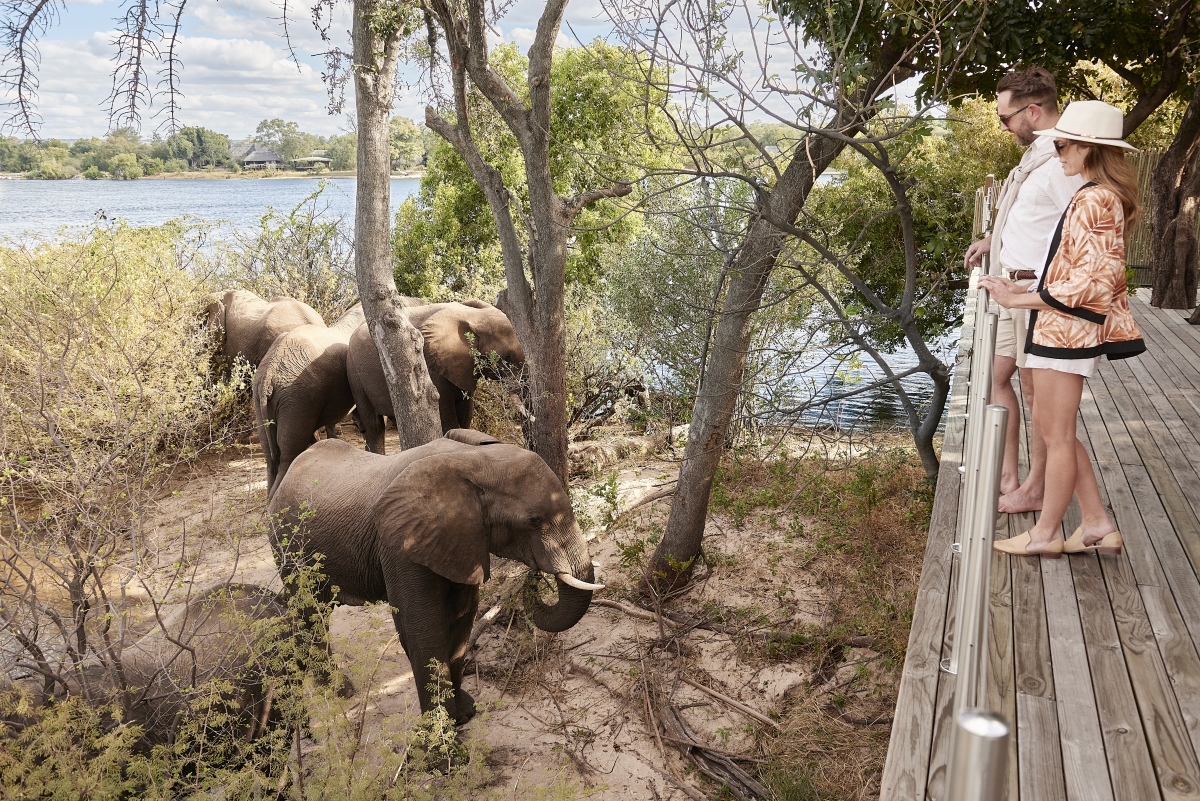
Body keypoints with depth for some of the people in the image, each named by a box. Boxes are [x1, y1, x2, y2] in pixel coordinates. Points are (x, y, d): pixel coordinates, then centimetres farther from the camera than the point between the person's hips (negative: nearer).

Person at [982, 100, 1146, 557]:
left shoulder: (1094, 200, -17)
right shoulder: (1102, 197, 15)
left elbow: (1091, 280, -21)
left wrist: (1019, 299, -18)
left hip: (1066, 329, -10)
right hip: (1061, 327, 10)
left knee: (1056, 435, 1)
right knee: (1050, 428, 15)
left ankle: (1046, 533, 14)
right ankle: (1098, 525, 21)